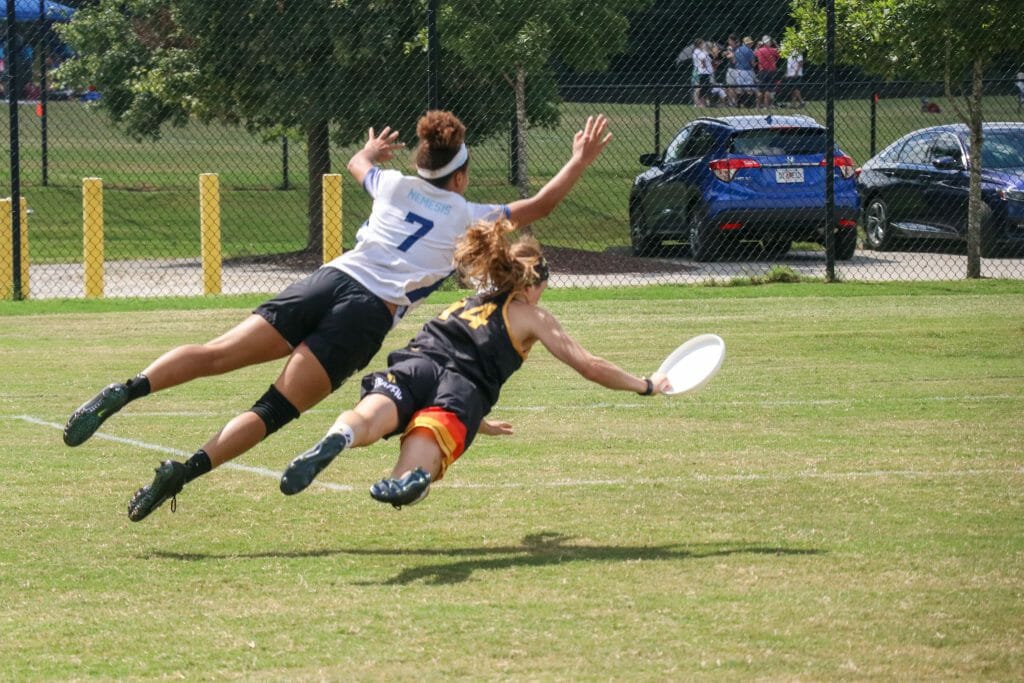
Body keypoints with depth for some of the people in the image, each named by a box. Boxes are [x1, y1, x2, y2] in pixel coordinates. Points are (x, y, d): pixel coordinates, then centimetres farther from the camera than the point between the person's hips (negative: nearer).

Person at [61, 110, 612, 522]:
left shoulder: (395, 186, 22)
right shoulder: (468, 216, 13)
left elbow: (357, 163, 46)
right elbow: (540, 205, 23)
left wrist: (372, 150, 69)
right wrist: (582, 160, 36)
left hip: (331, 280, 4)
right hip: (370, 315, -4)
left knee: (217, 354, -8)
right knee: (276, 410, -12)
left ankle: (126, 391, -29)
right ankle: (185, 471, -30)